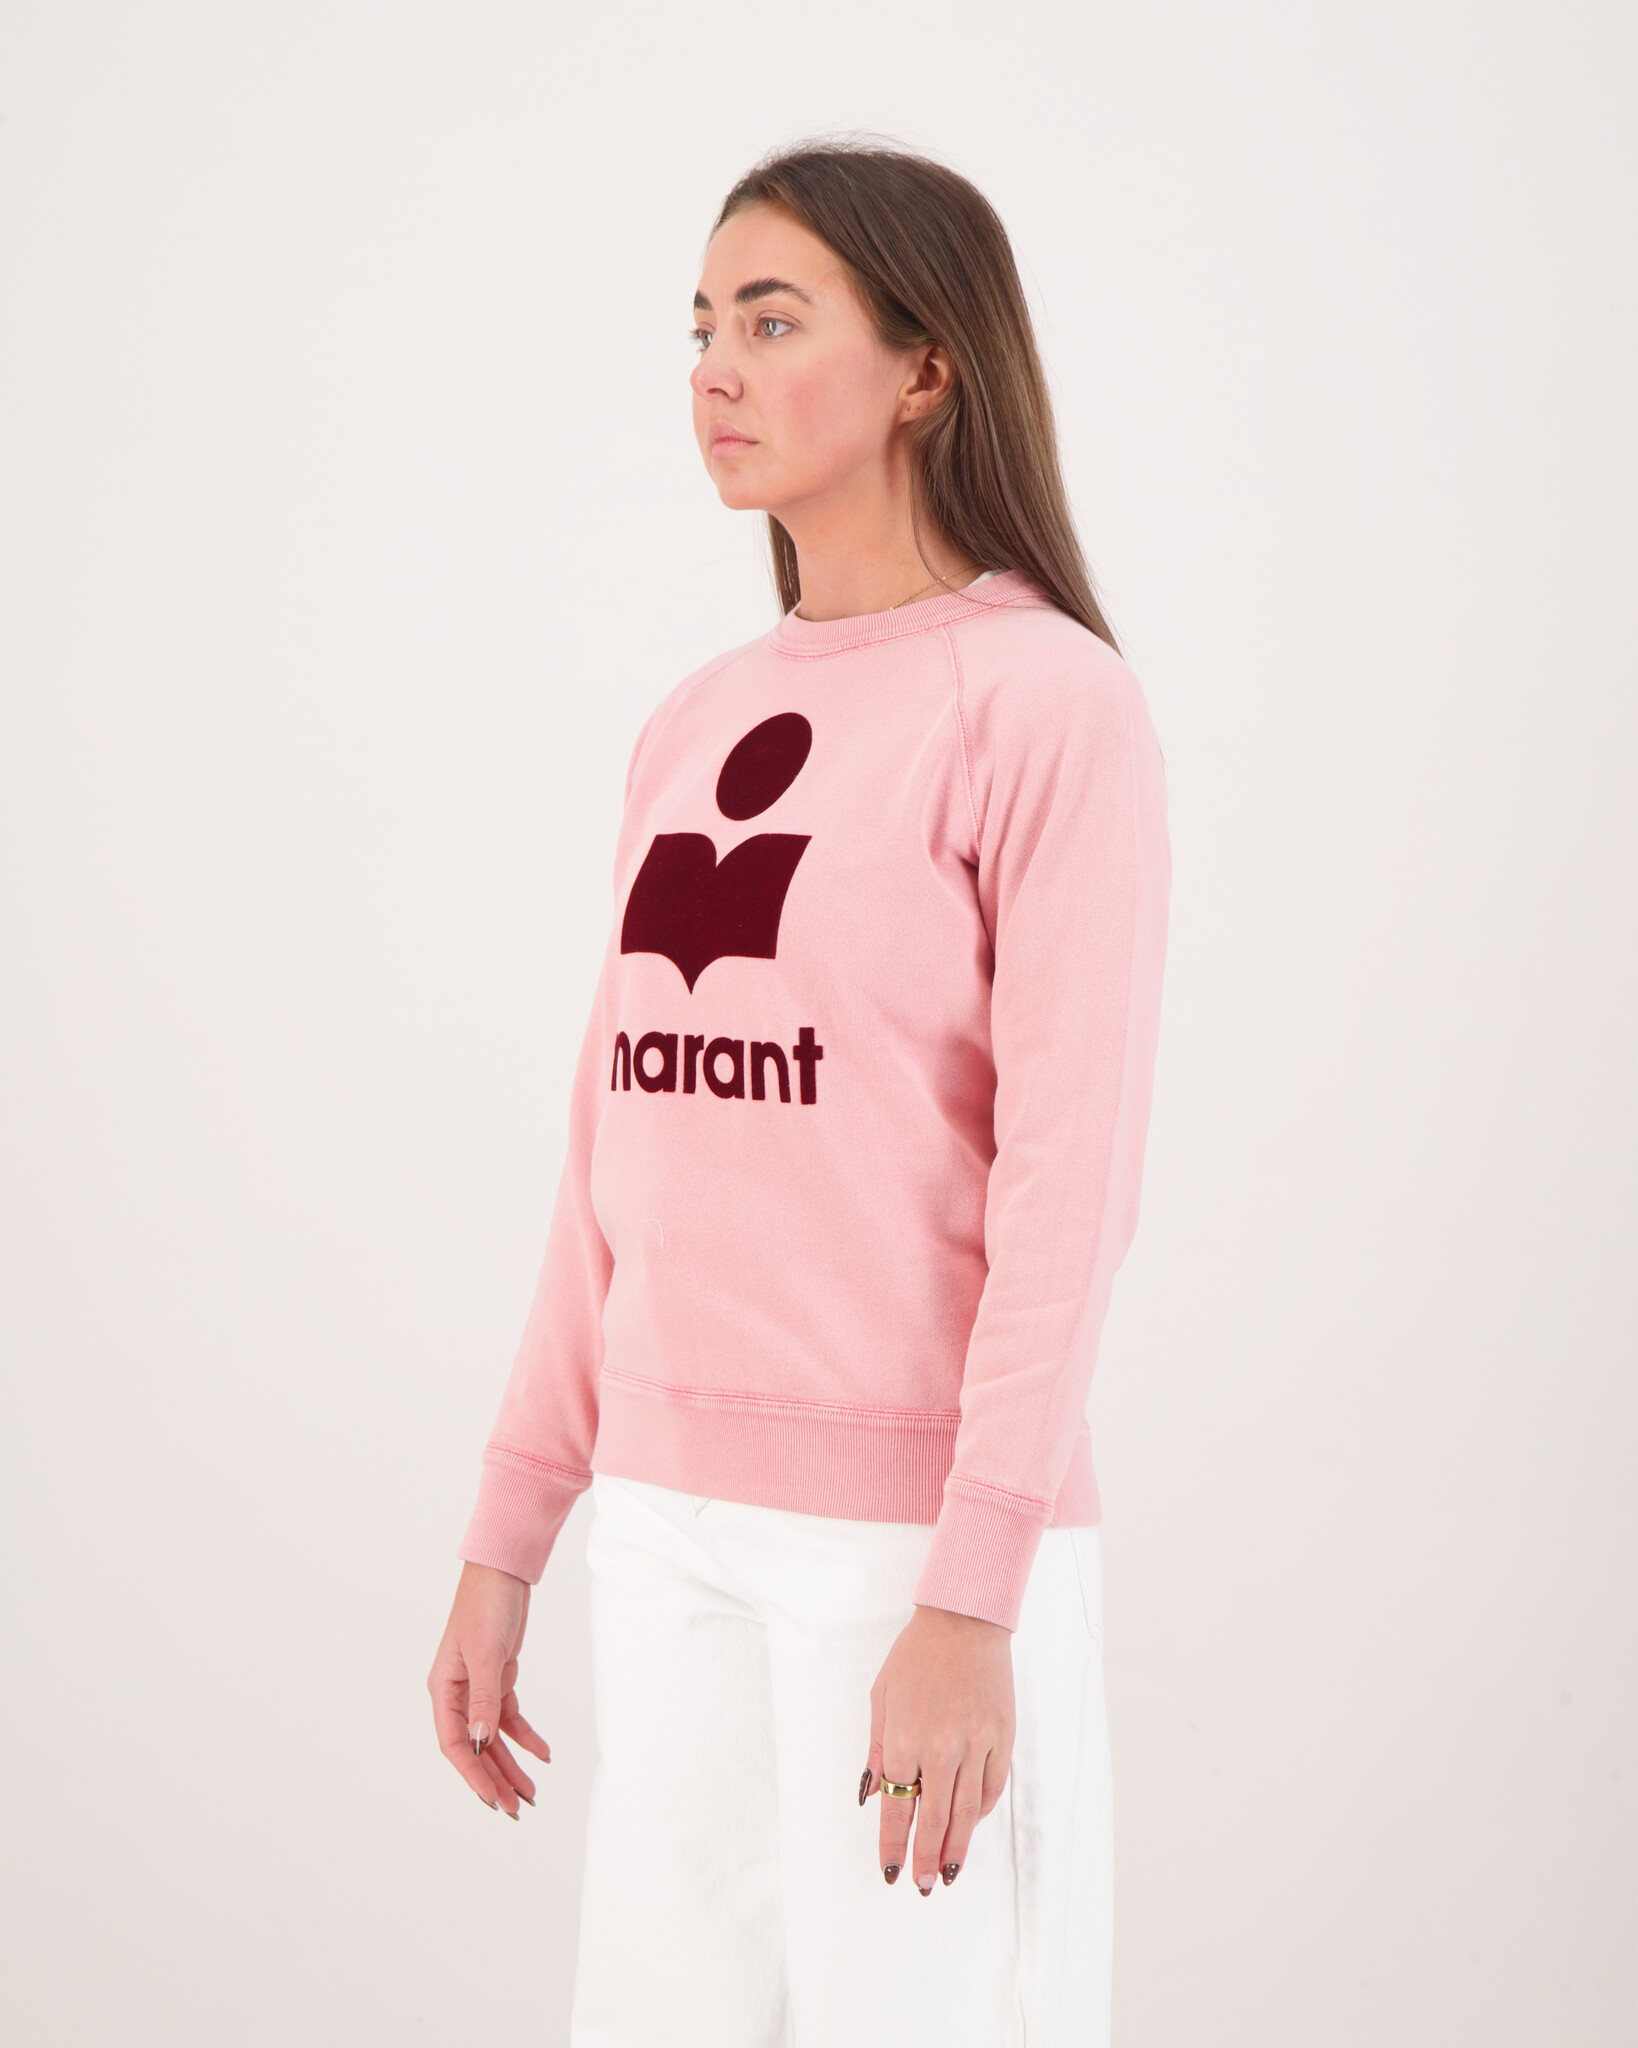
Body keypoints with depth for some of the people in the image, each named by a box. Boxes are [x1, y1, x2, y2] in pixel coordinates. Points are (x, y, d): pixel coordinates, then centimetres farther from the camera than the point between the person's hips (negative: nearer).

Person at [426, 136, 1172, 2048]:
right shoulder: (692, 725, 12)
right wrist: (505, 1537, 12)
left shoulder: (1044, 697, -8)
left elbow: (1068, 1177, -13)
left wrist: (971, 1602, -17)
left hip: (920, 1521, -6)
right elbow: (615, 1159, 13)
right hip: (668, 1524, 6)